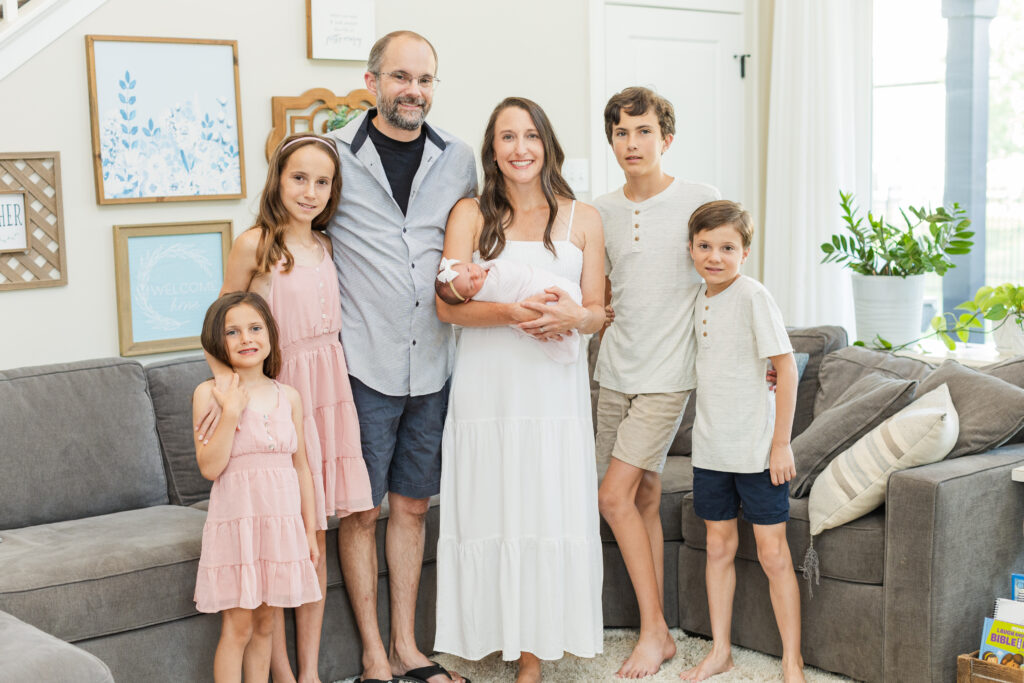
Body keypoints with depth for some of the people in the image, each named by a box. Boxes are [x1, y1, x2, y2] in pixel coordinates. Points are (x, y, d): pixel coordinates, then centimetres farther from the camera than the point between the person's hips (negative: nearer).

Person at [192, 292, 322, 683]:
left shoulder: (288, 397, 6)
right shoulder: (209, 393, -5)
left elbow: (301, 467, 10)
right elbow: (210, 467, -13)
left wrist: (310, 532, 10)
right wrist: (231, 411, -20)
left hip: (283, 521, 4)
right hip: (237, 519, -4)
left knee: (266, 623, 12)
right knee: (238, 627, 0)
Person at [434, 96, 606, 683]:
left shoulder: (582, 218, 10)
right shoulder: (471, 214, 6)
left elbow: (598, 312, 7)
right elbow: (448, 304, -4)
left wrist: (567, 317, -16)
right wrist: (513, 312, -20)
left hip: (555, 389, 1)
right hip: (486, 387, 0)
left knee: (547, 513, 0)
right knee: (486, 513, 1)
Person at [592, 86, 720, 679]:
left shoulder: (700, 201, -5)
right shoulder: (600, 212, 8)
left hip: (668, 371, -5)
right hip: (617, 369, 5)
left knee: (616, 495, -12)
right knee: (644, 497, 8)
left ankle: (653, 630, 1)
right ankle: (658, 633, 17)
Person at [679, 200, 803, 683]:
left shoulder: (753, 296, -14)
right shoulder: (700, 297, 7)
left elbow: (785, 367, -15)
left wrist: (781, 443, -15)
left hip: (756, 448, -6)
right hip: (710, 446, 7)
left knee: (772, 553, 0)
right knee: (718, 546, 14)